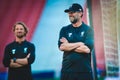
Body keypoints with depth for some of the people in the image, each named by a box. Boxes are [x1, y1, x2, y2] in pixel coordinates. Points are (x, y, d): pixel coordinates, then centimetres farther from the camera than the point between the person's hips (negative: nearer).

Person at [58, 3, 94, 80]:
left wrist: (68, 46, -6)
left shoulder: (88, 29, 1)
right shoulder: (64, 30, 8)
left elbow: (87, 49, -12)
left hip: (85, 71, -2)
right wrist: (80, 43, -10)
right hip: (67, 70, 2)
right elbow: (61, 47, -7)